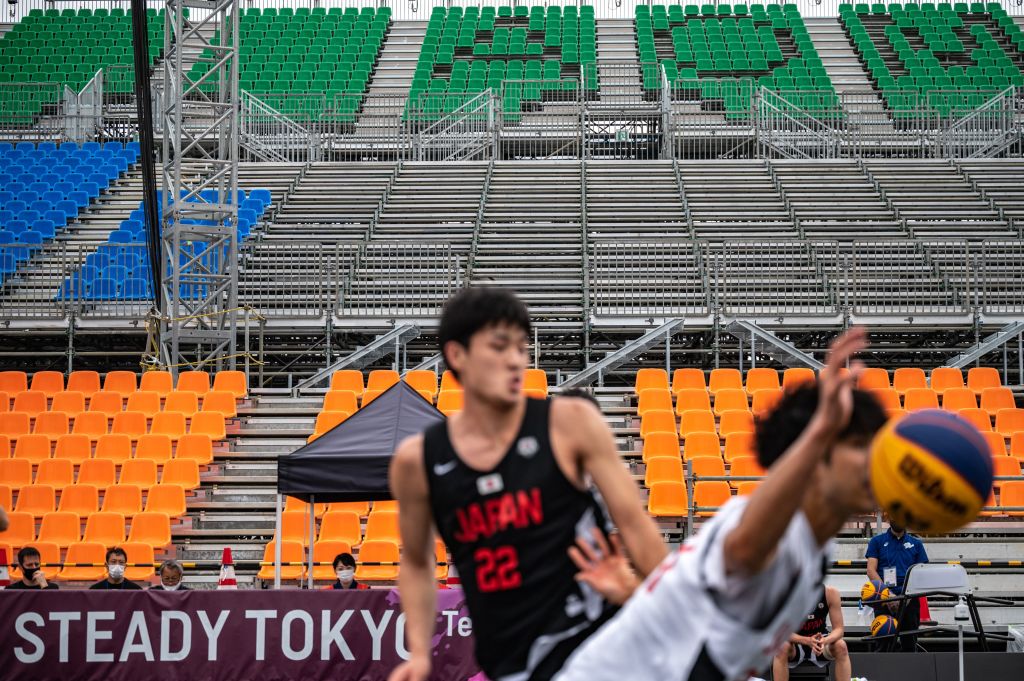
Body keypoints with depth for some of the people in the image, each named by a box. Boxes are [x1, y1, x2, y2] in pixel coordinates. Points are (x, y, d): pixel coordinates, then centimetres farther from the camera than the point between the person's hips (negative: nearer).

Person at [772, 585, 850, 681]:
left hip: (820, 640, 2)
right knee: (782, 647, -35)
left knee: (841, 646, -29)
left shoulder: (830, 593, -19)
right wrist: (807, 641, -43)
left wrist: (825, 641, -40)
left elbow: (838, 629, -16)